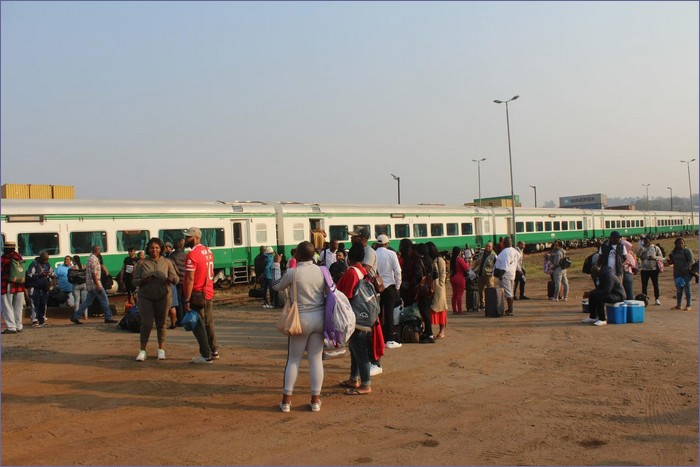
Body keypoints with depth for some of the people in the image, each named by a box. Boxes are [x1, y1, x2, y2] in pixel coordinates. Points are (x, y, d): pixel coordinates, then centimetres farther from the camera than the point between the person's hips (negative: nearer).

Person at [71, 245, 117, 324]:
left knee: (87, 302, 11)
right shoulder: (94, 259, -14)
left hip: (90, 285, 10)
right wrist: (98, 285, -22)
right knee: (104, 300, -2)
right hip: (95, 284, -10)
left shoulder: (90, 258, 17)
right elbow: (93, 273, -21)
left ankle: (75, 317, 10)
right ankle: (108, 318, 3)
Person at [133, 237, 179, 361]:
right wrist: (143, 280, -17)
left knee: (161, 323, 5)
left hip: (163, 296, 1)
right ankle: (142, 350, 2)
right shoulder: (142, 263, 5)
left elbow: (176, 279, 3)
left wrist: (170, 279, -20)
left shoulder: (167, 262, 7)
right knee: (146, 323, -7)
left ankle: (161, 349, 14)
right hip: (145, 297, -1)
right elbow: (135, 281, 4)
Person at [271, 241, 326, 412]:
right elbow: (326, 292, 8)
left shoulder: (292, 272, -12)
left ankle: (286, 401, 13)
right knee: (316, 359, 9)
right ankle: (315, 400, 14)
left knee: (293, 360, 8)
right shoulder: (321, 271, 0)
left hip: (301, 319, -3)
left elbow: (276, 287, 4)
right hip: (319, 318, 3)